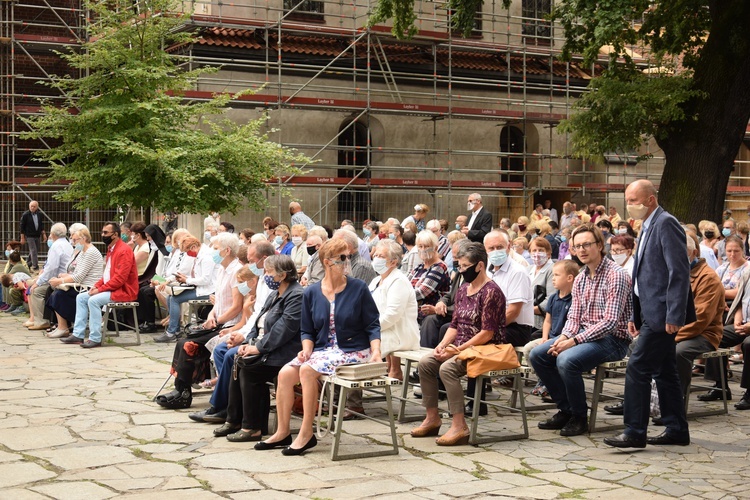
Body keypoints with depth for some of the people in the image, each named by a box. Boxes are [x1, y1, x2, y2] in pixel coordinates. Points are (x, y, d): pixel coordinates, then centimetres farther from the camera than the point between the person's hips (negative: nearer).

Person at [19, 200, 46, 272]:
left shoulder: (39, 214, 4)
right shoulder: (25, 215, -9)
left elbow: (42, 225, 13)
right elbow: (22, 227, -6)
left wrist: (43, 234, 5)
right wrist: (22, 238, -7)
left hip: (38, 236, 5)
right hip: (30, 236, -5)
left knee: (37, 250, 12)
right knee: (33, 251, -11)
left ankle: (29, 264, 30)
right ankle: (35, 267, -8)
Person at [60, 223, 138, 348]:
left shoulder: (124, 251, -17)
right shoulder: (111, 249, 16)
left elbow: (120, 278, -23)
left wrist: (100, 289, -20)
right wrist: (97, 285, 3)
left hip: (123, 290, -11)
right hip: (111, 288, 11)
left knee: (93, 300, -27)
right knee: (81, 297, 5)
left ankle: (95, 339, -21)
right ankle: (78, 335, 4)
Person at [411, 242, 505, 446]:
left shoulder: (491, 292, -14)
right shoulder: (463, 290, 14)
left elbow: (487, 333, -19)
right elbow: (455, 325, 15)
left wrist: (459, 349, -20)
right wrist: (443, 344, -3)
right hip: (461, 347, 9)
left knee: (447, 368, -29)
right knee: (425, 363, -7)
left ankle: (459, 426, -27)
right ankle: (432, 418, 0)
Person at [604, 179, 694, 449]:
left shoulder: (666, 224, -13)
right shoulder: (648, 227, 18)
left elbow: (680, 272, -20)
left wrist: (674, 316, -23)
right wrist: (635, 315, 19)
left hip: (661, 313, -10)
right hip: (652, 314, 10)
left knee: (637, 369, -10)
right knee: (663, 372, 13)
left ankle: (634, 432, -5)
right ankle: (676, 429, 21)